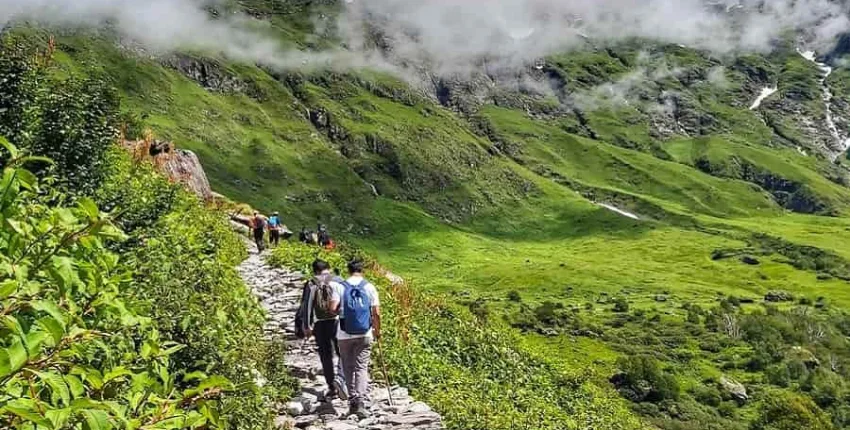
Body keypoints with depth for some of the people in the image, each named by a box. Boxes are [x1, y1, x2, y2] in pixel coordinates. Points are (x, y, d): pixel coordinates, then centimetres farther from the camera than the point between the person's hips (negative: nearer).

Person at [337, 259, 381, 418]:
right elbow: (376, 313, -1)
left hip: (344, 335, 0)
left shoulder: (341, 287, -3)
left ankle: (352, 401, 16)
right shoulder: (369, 287, 0)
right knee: (362, 367, 1)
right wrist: (377, 331, 13)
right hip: (364, 335, 0)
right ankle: (360, 402, -12)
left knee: (348, 368, 12)